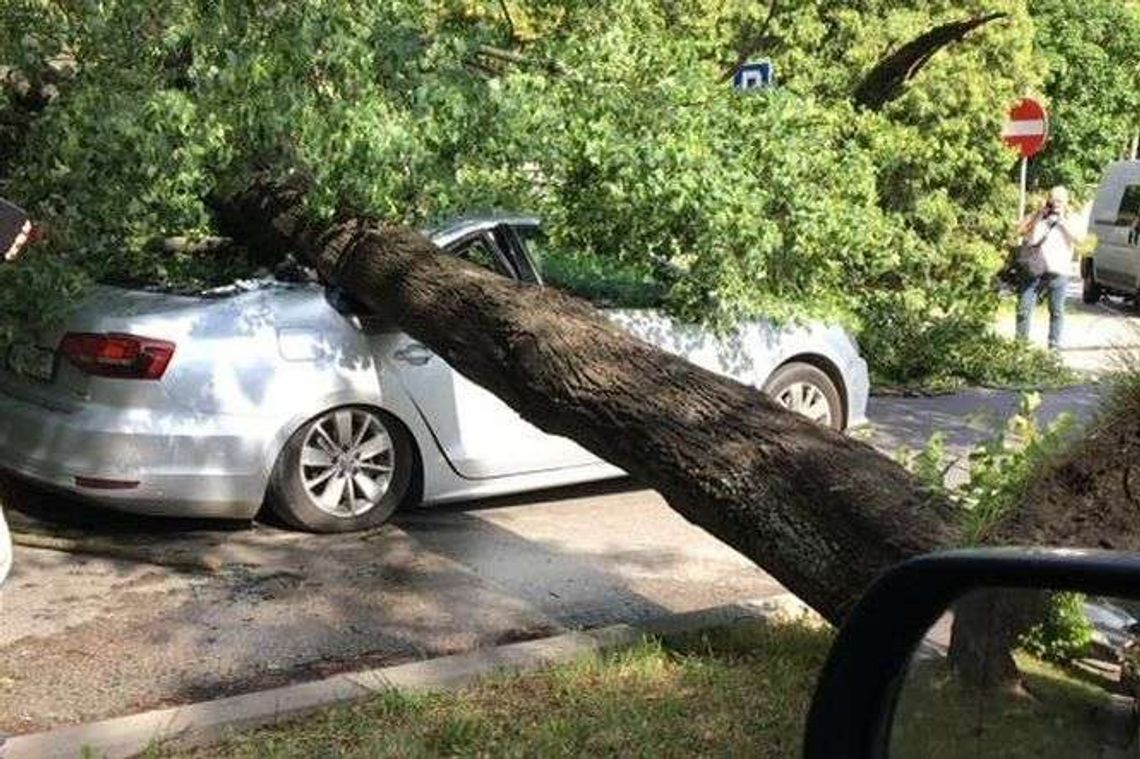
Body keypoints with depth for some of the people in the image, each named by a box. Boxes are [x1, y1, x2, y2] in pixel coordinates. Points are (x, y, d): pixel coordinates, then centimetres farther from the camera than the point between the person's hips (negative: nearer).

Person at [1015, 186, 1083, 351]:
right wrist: (1039, 215, -8)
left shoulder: (1070, 220, 9)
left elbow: (1079, 238, -8)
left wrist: (1062, 220, -9)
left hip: (1058, 271, -1)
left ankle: (1054, 345, 10)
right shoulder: (1037, 217, 9)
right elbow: (1020, 230, -5)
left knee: (1057, 310, 3)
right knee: (1024, 307, -1)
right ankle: (1021, 342, 8)